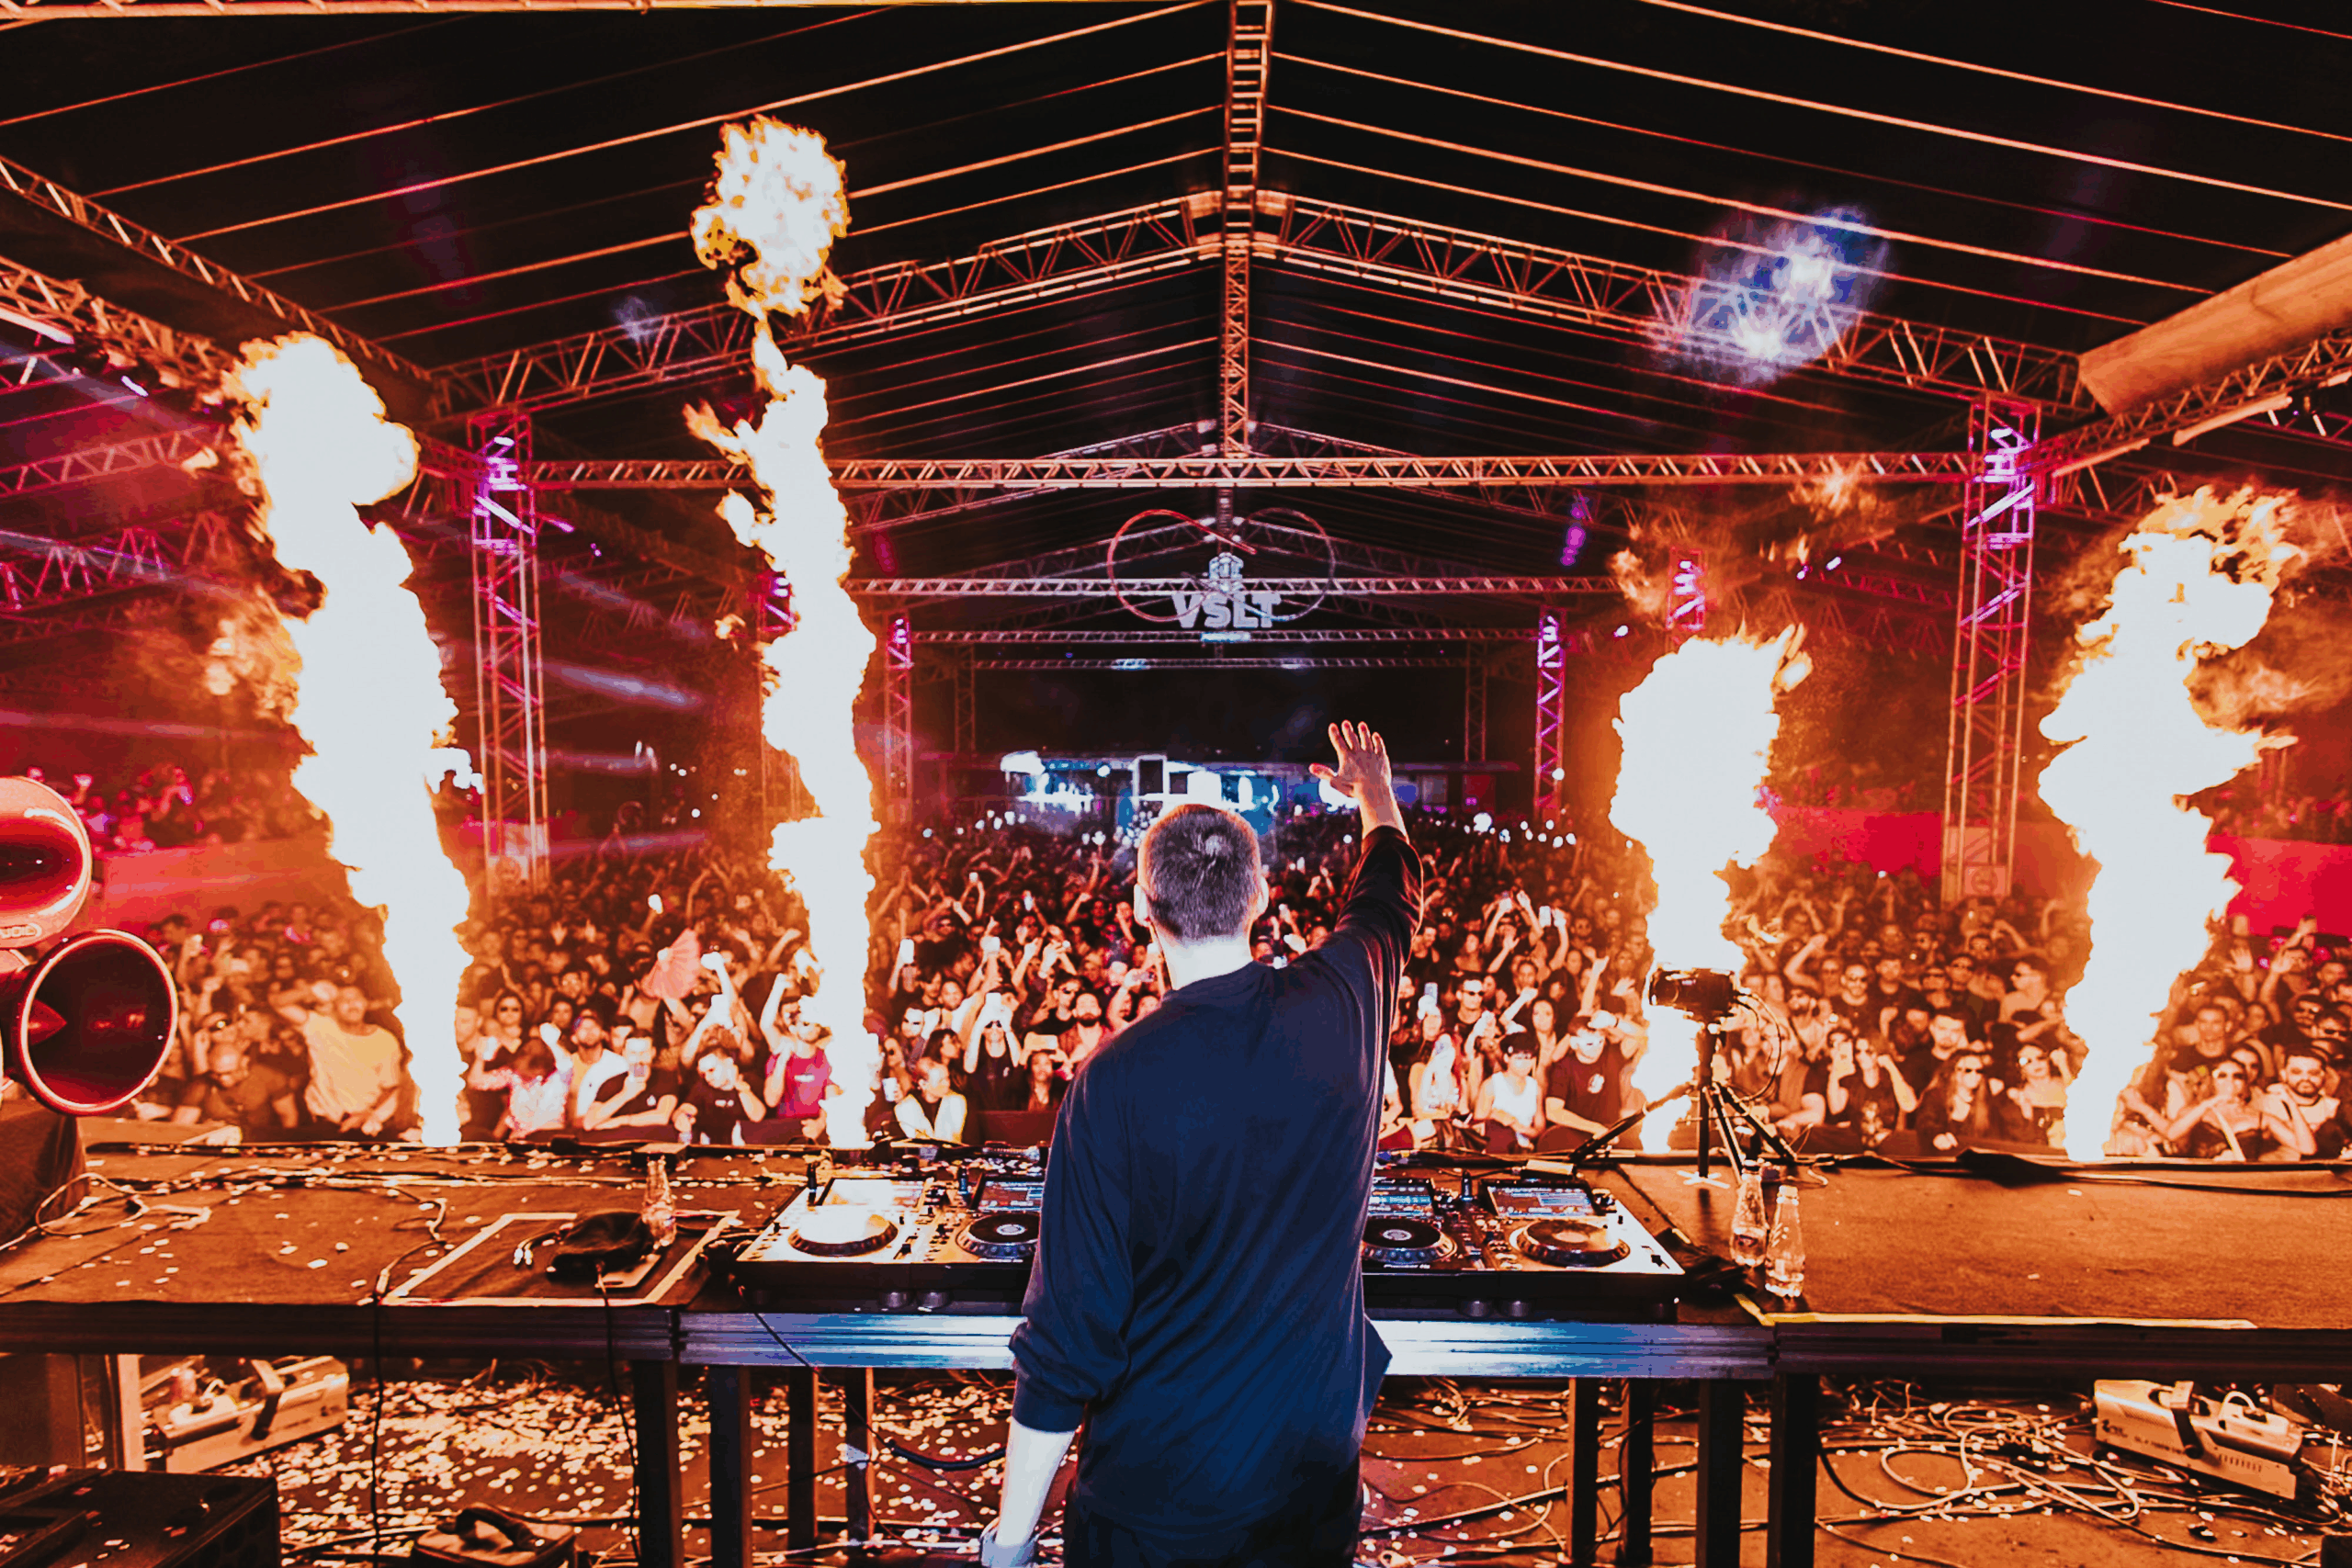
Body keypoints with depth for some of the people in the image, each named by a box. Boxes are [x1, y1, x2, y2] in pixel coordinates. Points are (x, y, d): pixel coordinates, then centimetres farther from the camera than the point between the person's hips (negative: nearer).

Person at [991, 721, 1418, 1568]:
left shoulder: (1114, 1084, -25)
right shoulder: (1341, 1002, -14)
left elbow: (1067, 1330, -20)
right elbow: (1391, 890, 9)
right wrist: (1374, 790, 29)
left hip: (1156, 1488, -3)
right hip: (1315, 1467, 4)